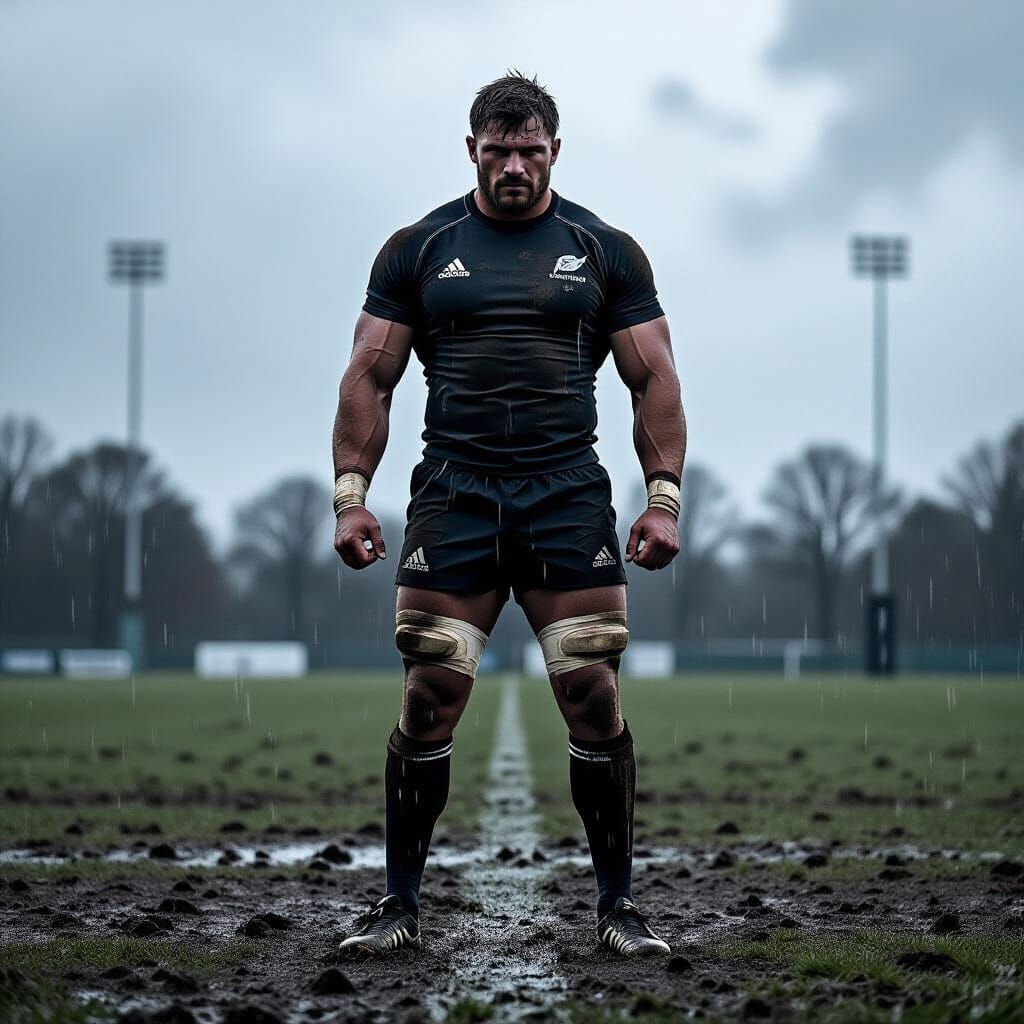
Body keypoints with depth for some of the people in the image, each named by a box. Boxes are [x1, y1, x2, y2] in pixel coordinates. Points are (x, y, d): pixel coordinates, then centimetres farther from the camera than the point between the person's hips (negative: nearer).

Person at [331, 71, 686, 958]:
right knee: (429, 701, -4)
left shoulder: (605, 251, 9)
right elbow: (369, 377, 8)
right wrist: (351, 494, -2)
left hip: (570, 497, 0)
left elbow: (654, 379, 8)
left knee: (595, 700, -4)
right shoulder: (420, 250, 9)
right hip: (453, 496, 0)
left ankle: (618, 902, 9)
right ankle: (400, 903, 9)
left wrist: (664, 498, -2)